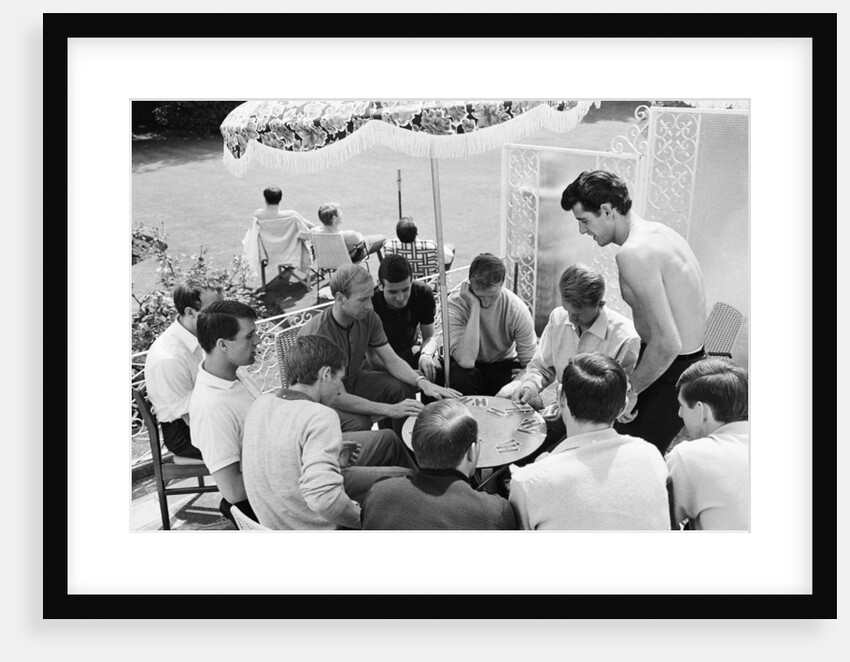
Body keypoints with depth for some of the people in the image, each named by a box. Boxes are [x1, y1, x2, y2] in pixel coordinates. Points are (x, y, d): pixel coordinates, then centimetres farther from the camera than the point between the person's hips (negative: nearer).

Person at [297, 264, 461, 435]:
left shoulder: (368, 318, -12)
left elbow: (391, 360, -8)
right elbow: (338, 398, -34)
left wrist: (422, 382, -28)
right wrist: (391, 410, -40)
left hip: (353, 379, 6)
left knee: (402, 388, -16)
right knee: (358, 422, -33)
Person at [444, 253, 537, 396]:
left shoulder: (518, 309, -18)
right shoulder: (455, 305, -23)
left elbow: (530, 363, -11)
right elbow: (466, 361, -36)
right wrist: (475, 308, -37)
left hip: (503, 365, 1)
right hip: (468, 368, -1)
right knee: (461, 375, -34)